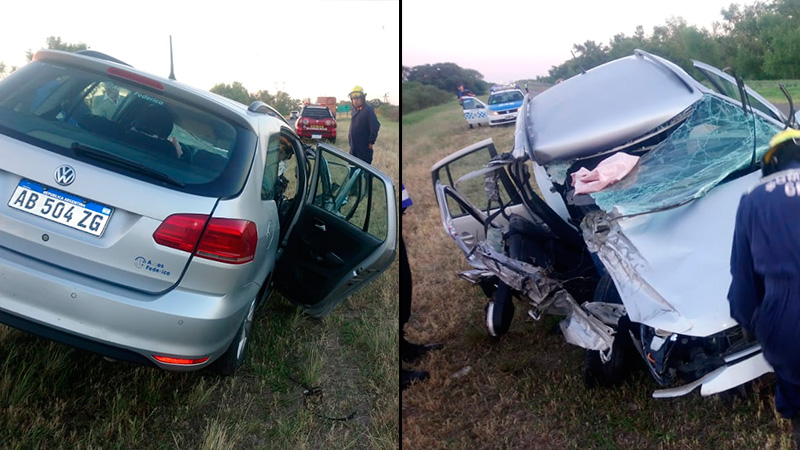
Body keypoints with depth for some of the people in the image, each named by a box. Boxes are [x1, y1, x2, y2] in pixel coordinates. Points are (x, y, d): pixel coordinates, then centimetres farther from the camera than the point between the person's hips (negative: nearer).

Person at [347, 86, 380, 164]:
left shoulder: (368, 110, -14)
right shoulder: (354, 110, 12)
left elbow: (375, 126, -18)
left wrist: (371, 142, -17)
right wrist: (350, 137, 18)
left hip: (364, 147, -9)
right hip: (353, 146, 9)